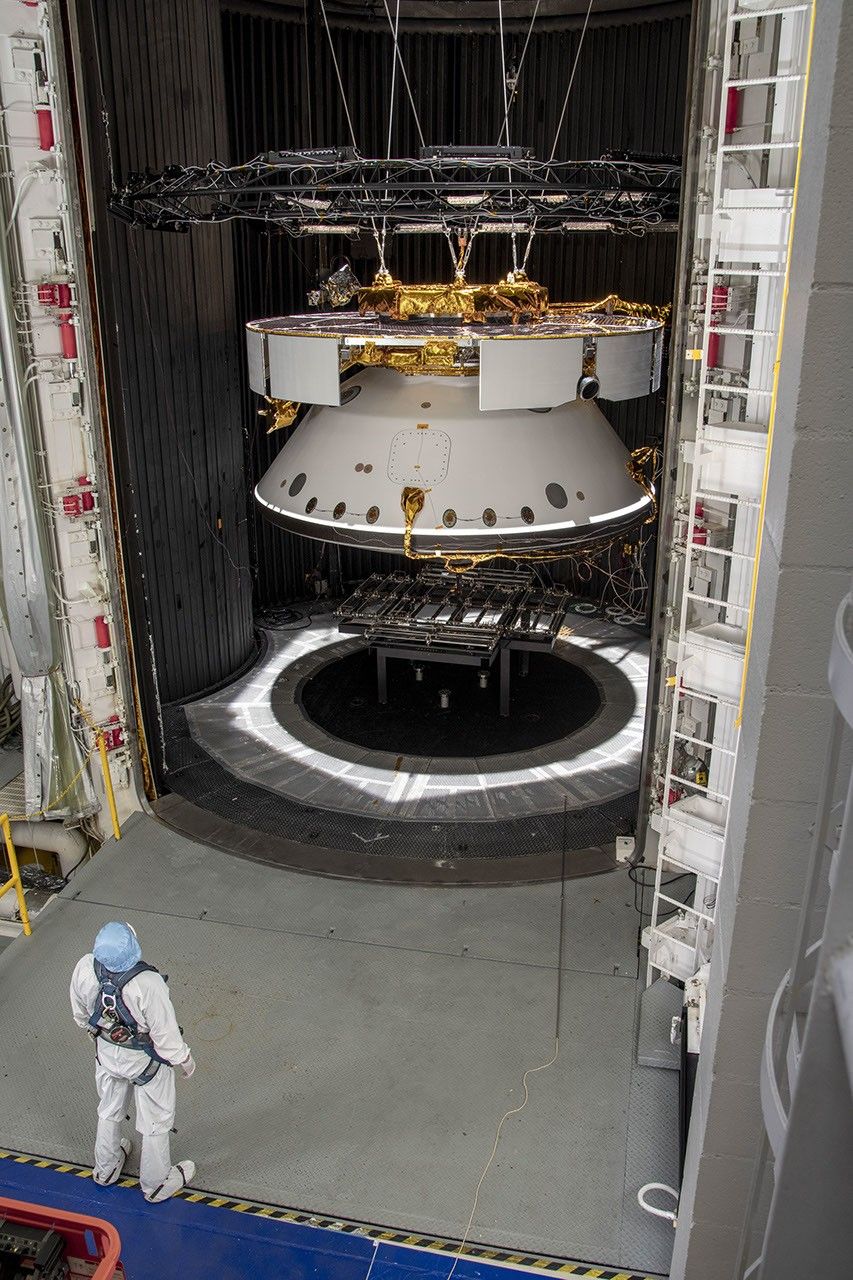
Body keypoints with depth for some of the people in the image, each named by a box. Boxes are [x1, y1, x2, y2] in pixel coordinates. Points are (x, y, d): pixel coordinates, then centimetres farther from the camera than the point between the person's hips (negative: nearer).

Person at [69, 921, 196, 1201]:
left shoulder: (85, 968, -27)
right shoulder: (148, 984, -40)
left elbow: (80, 1014, -5)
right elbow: (166, 1034, -25)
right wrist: (184, 1060, -5)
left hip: (106, 1052, 5)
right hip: (146, 1061, -4)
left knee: (108, 1111, 31)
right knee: (155, 1122, 21)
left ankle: (106, 1169, 56)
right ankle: (156, 1183, 43)